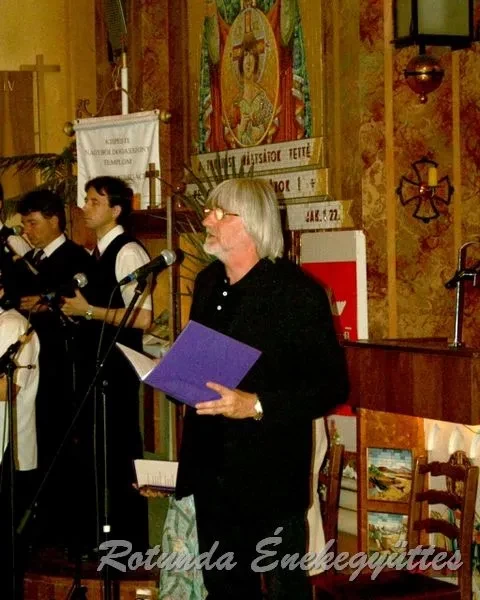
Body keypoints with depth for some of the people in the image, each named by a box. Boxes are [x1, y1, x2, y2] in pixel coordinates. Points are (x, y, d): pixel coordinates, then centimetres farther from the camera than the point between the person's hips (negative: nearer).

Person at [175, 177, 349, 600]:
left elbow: (333, 385, -17)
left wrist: (256, 406, -25)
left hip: (270, 474, -7)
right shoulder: (208, 282, 9)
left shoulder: (298, 292, -15)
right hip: (211, 469, 7)